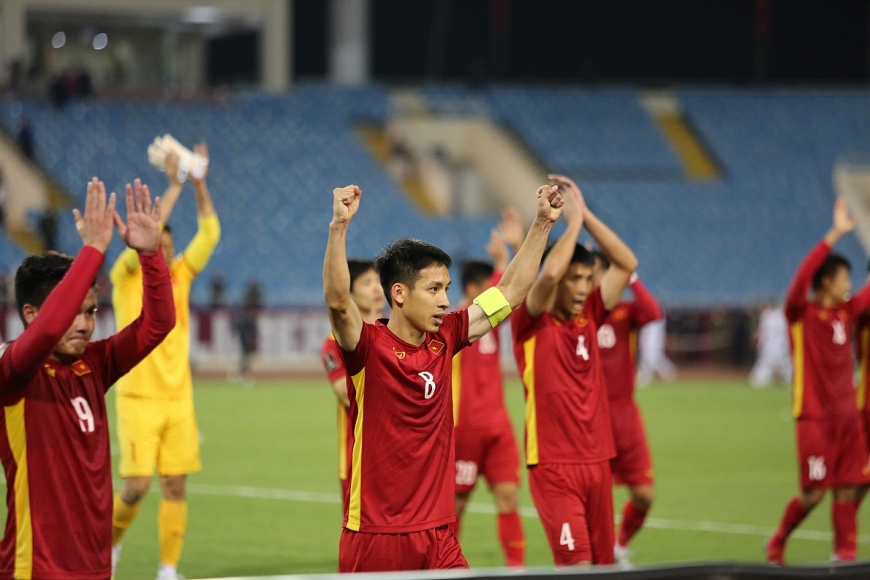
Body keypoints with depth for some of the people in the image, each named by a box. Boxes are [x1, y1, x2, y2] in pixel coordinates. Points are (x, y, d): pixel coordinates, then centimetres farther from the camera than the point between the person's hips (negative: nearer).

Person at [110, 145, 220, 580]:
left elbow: (209, 234, 5)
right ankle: (111, 541, 19)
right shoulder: (126, 278, -3)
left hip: (179, 399, 4)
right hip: (138, 398, -4)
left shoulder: (180, 276, 11)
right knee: (136, 485, -8)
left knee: (175, 486, 1)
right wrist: (173, 187, -17)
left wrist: (200, 186, -5)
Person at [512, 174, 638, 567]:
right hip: (553, 465, -6)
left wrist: (586, 214, 1)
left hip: (597, 461, 6)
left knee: (602, 564, 6)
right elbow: (549, 273, -24)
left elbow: (626, 264, 7)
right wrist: (573, 219, -12)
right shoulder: (531, 324, -6)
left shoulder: (588, 317, 10)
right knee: (578, 565, -15)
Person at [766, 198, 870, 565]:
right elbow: (802, 278, -25)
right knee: (814, 493, -4)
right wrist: (835, 235, -29)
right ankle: (777, 544, 17)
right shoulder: (802, 313, -7)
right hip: (815, 417, -6)